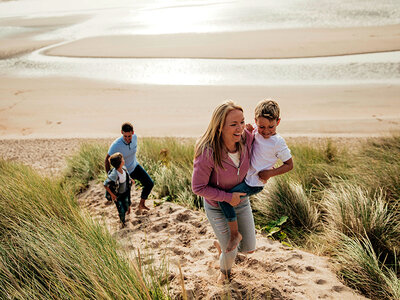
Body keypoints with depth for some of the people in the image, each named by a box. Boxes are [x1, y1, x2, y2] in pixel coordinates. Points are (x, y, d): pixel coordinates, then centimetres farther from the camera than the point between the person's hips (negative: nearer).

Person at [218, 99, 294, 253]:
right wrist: (248, 130, -7)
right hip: (245, 176, 8)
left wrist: (270, 173, -19)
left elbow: (289, 164, -9)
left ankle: (235, 234, -4)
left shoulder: (278, 143, -18)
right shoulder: (256, 133, -2)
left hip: (254, 184, -8)